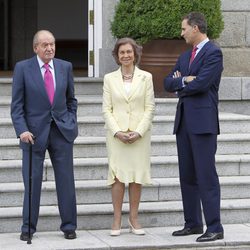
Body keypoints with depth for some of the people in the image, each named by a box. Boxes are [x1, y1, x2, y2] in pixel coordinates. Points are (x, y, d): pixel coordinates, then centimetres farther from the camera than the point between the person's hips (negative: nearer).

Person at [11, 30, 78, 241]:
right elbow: (17, 105, -4)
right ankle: (28, 227, 12)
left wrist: (71, 124, 6)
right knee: (32, 181, 1)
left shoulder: (65, 67, 6)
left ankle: (69, 226, 14)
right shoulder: (22, 68, -3)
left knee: (66, 180, 4)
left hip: (62, 131, 2)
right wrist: (22, 130, -15)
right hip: (34, 133, -2)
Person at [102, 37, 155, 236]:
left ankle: (134, 218, 11)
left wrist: (138, 131, -10)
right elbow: (106, 109, 2)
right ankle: (117, 220, 3)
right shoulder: (110, 78, 6)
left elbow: (150, 108, 1)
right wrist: (117, 132, -10)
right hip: (116, 134, 0)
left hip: (139, 135, 0)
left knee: (137, 175, 2)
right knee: (118, 175, -3)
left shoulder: (146, 77, 4)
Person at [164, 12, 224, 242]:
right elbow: (168, 83, 13)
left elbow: (200, 84, -17)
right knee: (187, 176, 11)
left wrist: (180, 86, 0)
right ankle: (193, 223, 18)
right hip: (184, 121, 8)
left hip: (202, 122, -8)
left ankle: (214, 228, -7)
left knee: (206, 176, -9)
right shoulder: (185, 56, 19)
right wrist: (184, 81, -8)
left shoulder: (213, 53, -7)